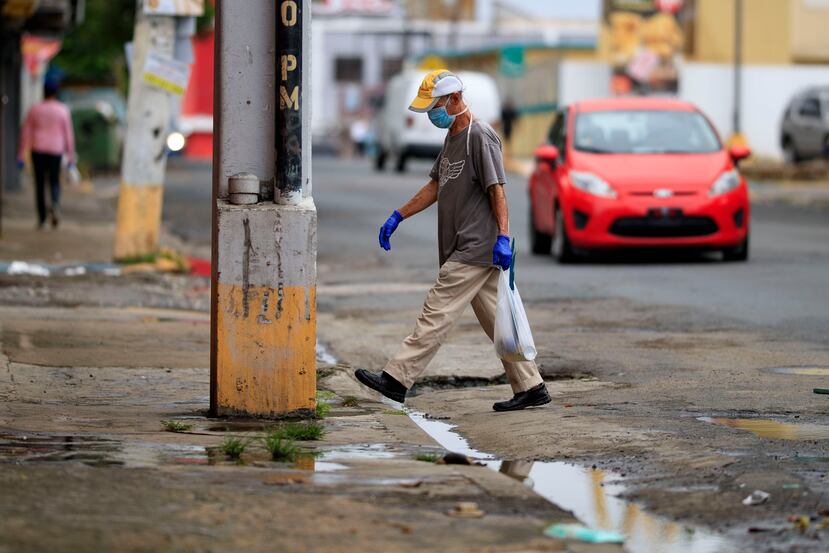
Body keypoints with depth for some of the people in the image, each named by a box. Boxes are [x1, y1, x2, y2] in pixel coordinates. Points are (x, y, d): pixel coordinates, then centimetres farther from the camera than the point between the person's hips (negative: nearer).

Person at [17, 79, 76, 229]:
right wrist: (71, 156, 5)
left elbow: (26, 133, 1)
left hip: (38, 150, 0)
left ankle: (41, 217, 5)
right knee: (54, 181, 10)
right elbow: (68, 134, 0)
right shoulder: (63, 110, -1)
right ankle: (55, 204, -21)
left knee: (40, 184, 7)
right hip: (55, 150, 0)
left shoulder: (34, 109, 1)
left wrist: (21, 156, 4)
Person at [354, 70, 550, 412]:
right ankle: (530, 387, 12)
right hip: (464, 249, 10)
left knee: (437, 313, -11)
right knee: (495, 321, 10)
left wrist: (503, 237, -23)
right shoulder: (452, 138, 19)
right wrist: (397, 217, 22)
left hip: (477, 247, -10)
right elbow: (435, 187, 26)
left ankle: (396, 380, -13)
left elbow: (497, 190, -17)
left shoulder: (480, 136, -11)